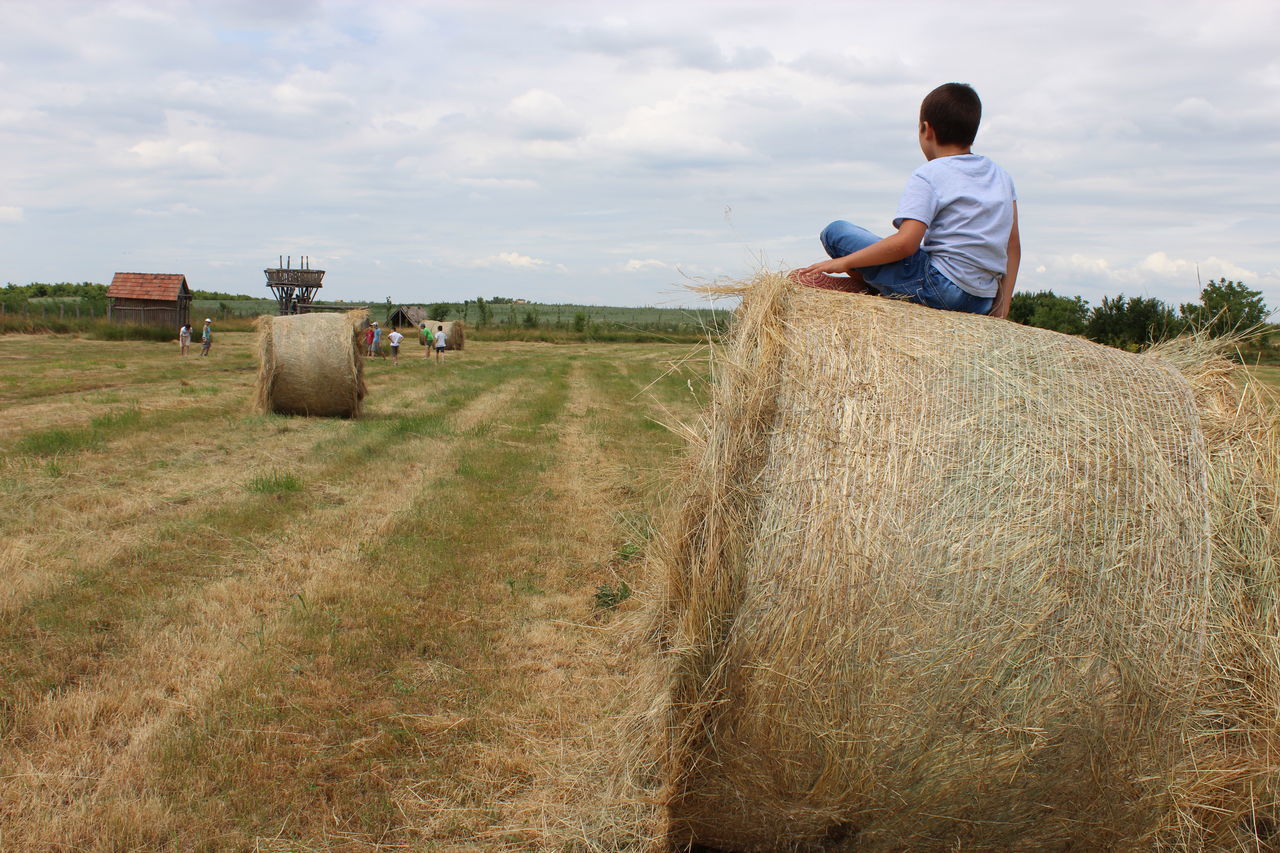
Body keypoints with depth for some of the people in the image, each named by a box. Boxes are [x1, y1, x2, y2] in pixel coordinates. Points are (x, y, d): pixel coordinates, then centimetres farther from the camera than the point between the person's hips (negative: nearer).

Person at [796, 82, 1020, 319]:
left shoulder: (927, 176, -8)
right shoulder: (1001, 176, 13)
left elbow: (906, 242, -20)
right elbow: (1013, 244, 12)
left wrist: (845, 262, -11)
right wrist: (1003, 304, 16)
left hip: (938, 287, -8)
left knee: (836, 231, -2)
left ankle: (868, 286, 13)